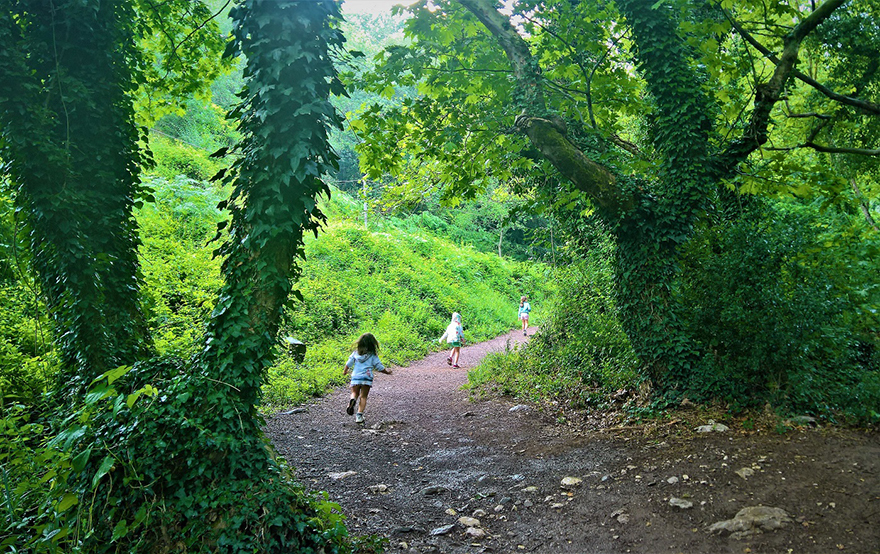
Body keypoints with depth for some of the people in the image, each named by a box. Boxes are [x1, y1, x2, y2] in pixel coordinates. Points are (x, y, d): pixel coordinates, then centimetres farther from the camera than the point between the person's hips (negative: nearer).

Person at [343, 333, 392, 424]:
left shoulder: (355, 353, 5)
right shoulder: (373, 356, -1)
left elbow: (348, 364, 10)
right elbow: (379, 367, 2)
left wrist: (345, 371, 29)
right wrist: (387, 371, 21)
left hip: (355, 377, 1)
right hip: (367, 378, -1)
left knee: (355, 393, 17)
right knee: (363, 397, 8)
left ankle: (352, 399, -17)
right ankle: (359, 414, -3)